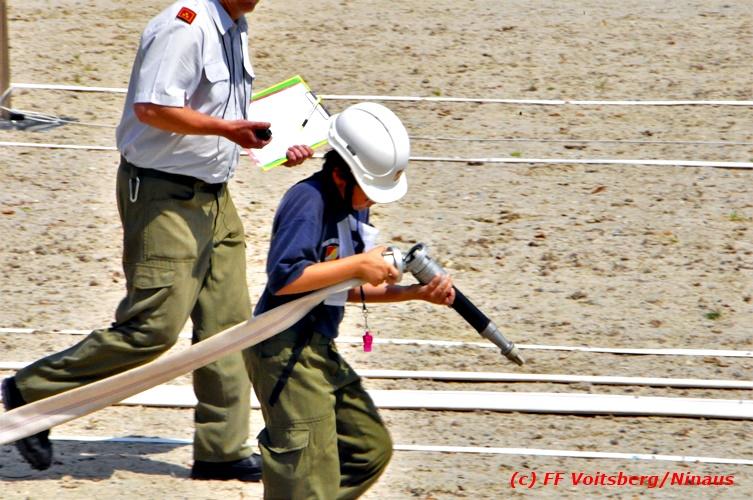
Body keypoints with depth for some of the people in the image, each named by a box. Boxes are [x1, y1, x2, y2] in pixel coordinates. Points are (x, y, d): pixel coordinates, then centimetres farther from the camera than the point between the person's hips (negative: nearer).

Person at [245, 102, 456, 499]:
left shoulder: (355, 203, 11)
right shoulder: (309, 201, -18)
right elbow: (284, 277, -28)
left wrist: (417, 293, 7)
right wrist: (358, 265, -22)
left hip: (319, 350, 10)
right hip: (285, 352, -10)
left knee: (370, 448, 16)